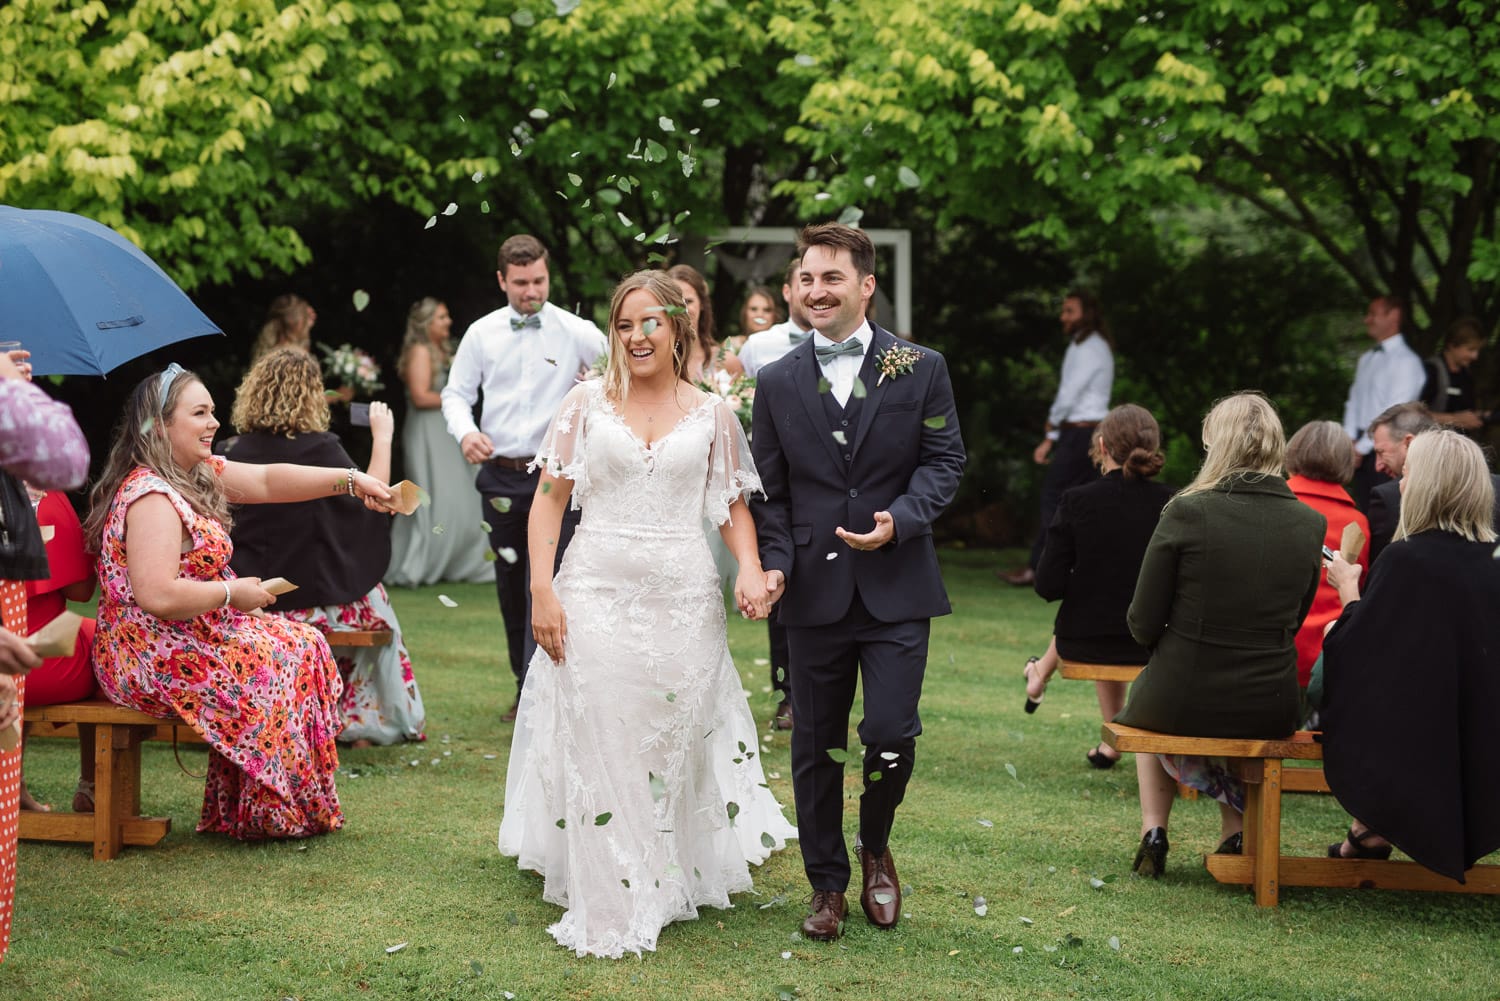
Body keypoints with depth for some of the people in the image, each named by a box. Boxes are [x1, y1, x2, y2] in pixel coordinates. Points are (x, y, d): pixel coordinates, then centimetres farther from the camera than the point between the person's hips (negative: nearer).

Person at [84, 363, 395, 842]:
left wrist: (351, 480, 1)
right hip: (155, 662, -10)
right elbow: (157, 596, -31)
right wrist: (233, 594, -18)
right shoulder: (151, 496, -22)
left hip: (193, 639, 10)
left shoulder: (200, 473, 10)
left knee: (306, 643, 10)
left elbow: (268, 480, 11)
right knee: (288, 658, -5)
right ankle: (276, 812, 8)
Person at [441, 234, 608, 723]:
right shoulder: (481, 333, 5)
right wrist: (465, 431, -10)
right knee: (510, 587, 11)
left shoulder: (576, 333, -2)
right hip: (500, 476, 4)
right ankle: (525, 688, 23)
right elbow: (456, 392, 10)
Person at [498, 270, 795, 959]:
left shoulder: (710, 413, 6)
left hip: (683, 602, 1)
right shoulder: (587, 403, 4)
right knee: (598, 750, -2)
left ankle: (673, 886, 27)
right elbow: (549, 499, 2)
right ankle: (609, 910, 5)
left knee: (674, 748, 8)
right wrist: (542, 590, -7)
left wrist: (750, 567, -10)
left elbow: (733, 506, 10)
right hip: (596, 597, -1)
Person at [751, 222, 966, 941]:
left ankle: (875, 848, 21)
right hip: (816, 590, 2)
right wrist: (776, 562, -7)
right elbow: (769, 490, 8)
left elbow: (945, 459, 2)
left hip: (896, 588, -2)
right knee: (815, 745, 8)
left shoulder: (920, 369, 2)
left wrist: (901, 519, -15)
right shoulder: (777, 383, 6)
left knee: (891, 734, -9)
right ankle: (827, 884, 23)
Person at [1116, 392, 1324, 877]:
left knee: (1148, 698, 34)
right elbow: (1293, 623, 8)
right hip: (1272, 709, 2)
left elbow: (1144, 625, -8)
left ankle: (1153, 832, 25)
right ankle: (1237, 833, 30)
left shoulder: (1186, 513, -14)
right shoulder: (1309, 524, -4)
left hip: (1181, 701, -2)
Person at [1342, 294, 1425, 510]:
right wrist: (1350, 440, 2)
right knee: (1362, 510, 8)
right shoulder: (1366, 359, 16)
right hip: (1361, 446, 7)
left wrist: (1362, 447, -12)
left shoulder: (1406, 361, -10)